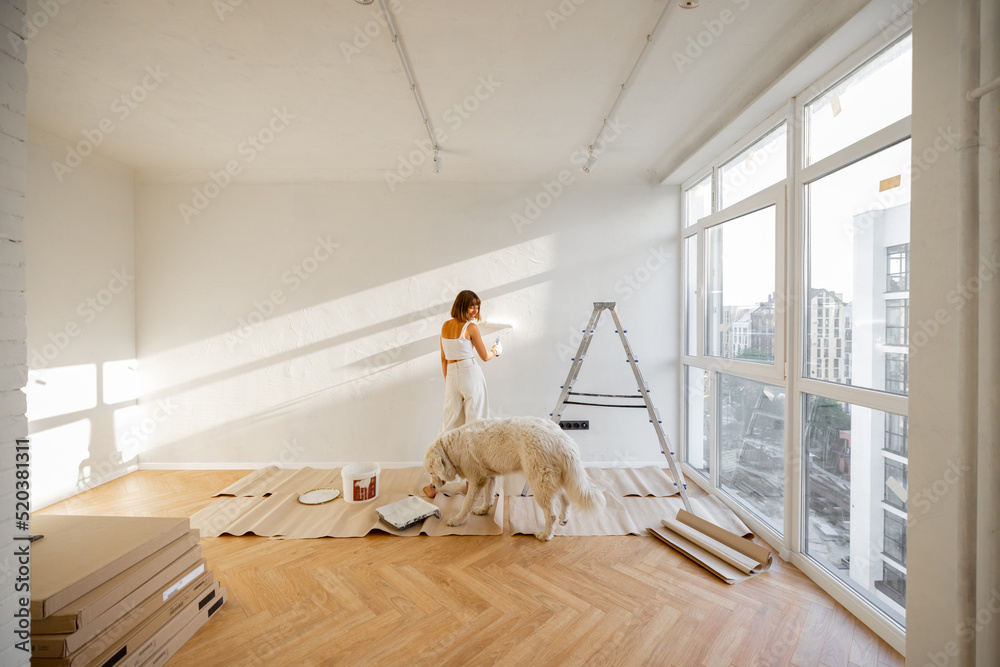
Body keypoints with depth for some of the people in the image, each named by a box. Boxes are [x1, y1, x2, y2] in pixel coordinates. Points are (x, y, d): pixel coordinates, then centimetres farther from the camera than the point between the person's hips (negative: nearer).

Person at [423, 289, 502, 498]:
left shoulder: (445, 326, 8)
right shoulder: (471, 327, -9)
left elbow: (443, 359, 12)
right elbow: (484, 356, -1)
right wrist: (496, 350, 19)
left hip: (451, 375, 5)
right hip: (471, 374, -5)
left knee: (449, 424, 10)